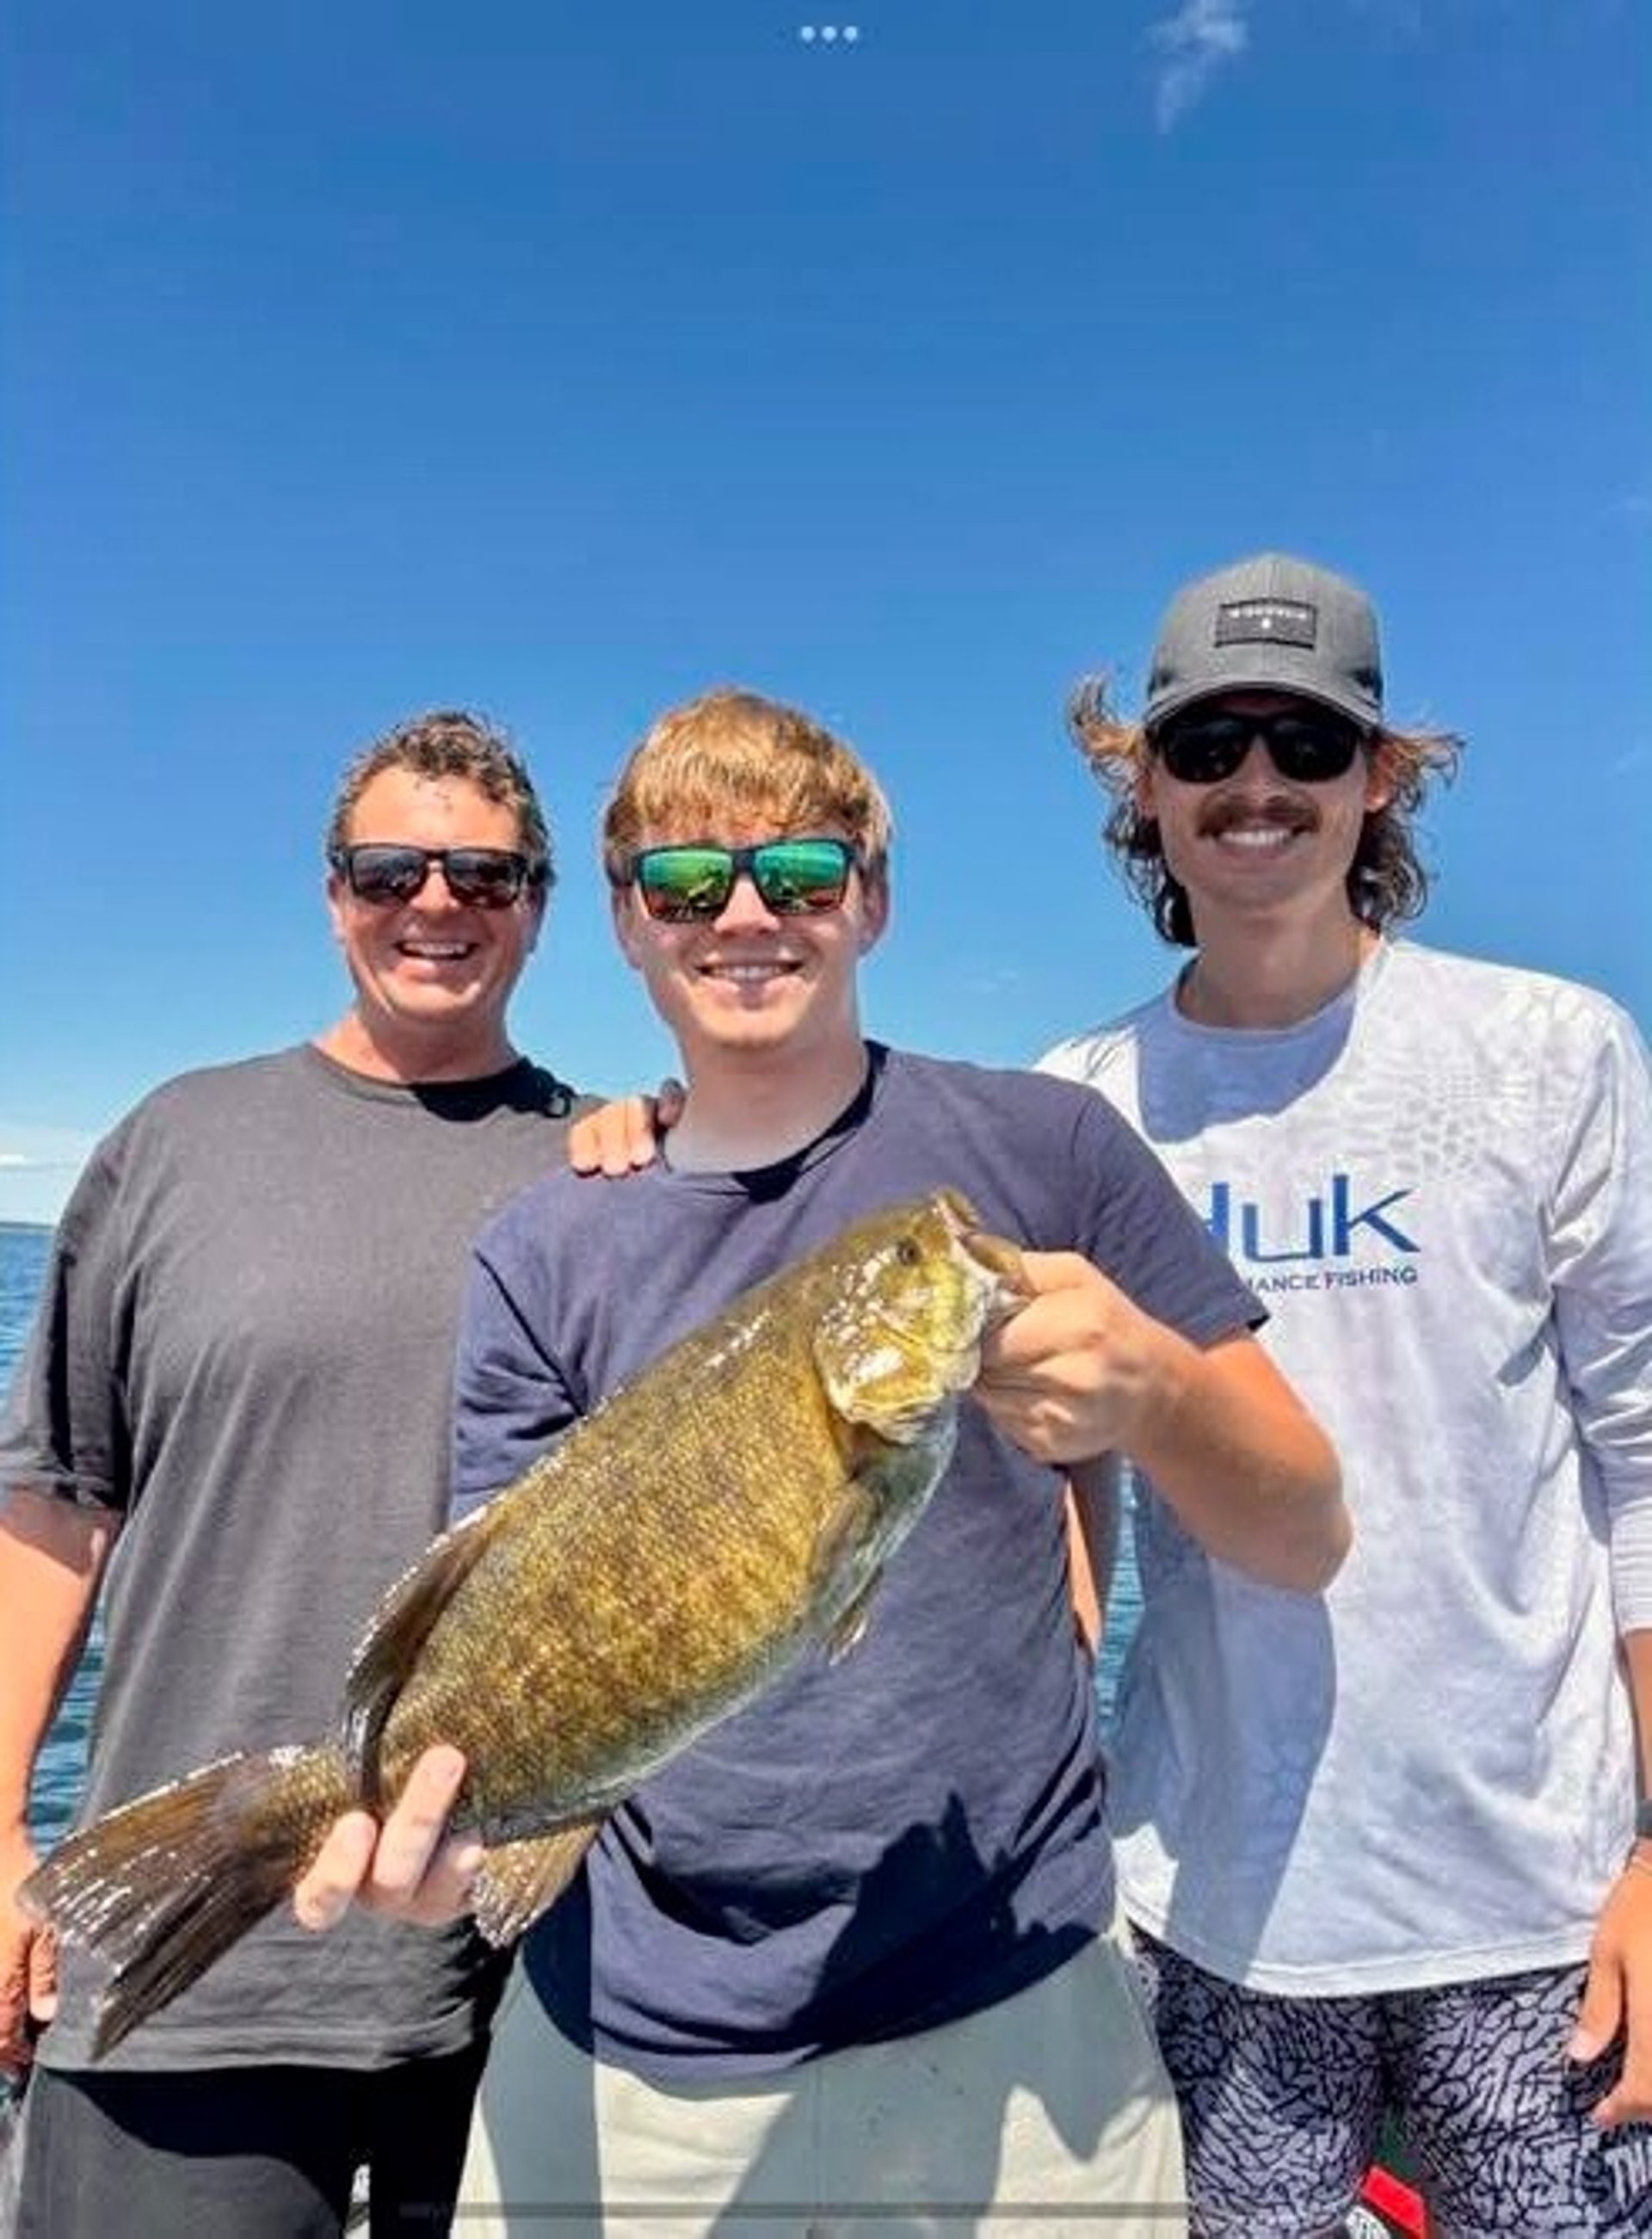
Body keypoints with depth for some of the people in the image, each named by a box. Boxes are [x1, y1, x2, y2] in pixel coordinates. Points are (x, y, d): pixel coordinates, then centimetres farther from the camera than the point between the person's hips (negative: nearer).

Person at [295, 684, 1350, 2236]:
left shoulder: (1039, 1149, -6)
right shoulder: (543, 1255, -2)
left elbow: (1306, 1544, -5)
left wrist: (1150, 1388, -26)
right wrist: (446, 1791, -24)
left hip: (1008, 2012, -1)